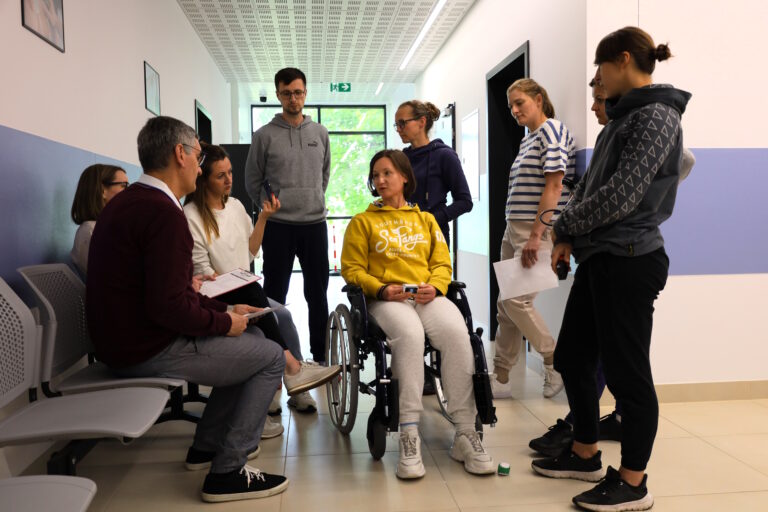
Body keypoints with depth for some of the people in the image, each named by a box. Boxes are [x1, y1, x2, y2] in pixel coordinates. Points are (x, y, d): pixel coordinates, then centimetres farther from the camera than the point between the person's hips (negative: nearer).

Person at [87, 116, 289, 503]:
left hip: (124, 339, 10)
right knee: (270, 357, -1)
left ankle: (206, 445, 27)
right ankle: (227, 472, 3)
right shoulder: (164, 212, -23)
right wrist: (223, 322, -11)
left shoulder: (129, 201, 10)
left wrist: (225, 310, 9)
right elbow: (168, 307, -28)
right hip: (149, 351, -10)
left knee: (251, 337, 20)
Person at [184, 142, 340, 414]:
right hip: (214, 295, -6)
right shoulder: (191, 215, -8)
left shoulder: (235, 205, 12)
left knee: (282, 315, -19)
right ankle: (291, 366, -35)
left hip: (246, 292, 6)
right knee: (253, 292, -33)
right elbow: (202, 272, -10)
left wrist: (263, 218, 7)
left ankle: (297, 389, -15)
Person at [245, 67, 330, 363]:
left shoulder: (320, 133, 7)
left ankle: (320, 356, 21)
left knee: (317, 294, 9)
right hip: (278, 227, -3)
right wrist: (270, 207, 6)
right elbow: (253, 182, 6)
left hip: (315, 224, 3)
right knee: (275, 294, 4)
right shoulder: (265, 135, -2)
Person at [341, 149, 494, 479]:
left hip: (428, 296, 3)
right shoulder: (363, 222, 17)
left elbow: (443, 263, 17)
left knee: (457, 333, -31)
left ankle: (465, 433, -25)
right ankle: (409, 436, -34)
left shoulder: (426, 220, 25)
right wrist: (382, 290, -9)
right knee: (410, 333, -37)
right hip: (387, 299, -2)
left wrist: (435, 286, -6)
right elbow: (351, 269, 8)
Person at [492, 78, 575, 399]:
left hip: (538, 231, -9)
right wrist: (515, 235, 14)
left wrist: (535, 236, -21)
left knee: (515, 300, -13)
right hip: (514, 229, 9)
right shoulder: (526, 140, 20)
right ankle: (501, 380, 14)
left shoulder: (551, 130, -6)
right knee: (505, 306, 7)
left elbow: (554, 186, -16)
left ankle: (555, 362, 5)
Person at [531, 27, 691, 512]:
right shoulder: (625, 116, 17)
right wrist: (569, 237, 4)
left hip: (629, 262, -9)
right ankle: (585, 454, 32)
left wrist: (564, 227, -7)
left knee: (626, 371, 0)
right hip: (600, 259, 10)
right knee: (572, 358, 15)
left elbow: (621, 195, -21)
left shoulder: (656, 116, -12)